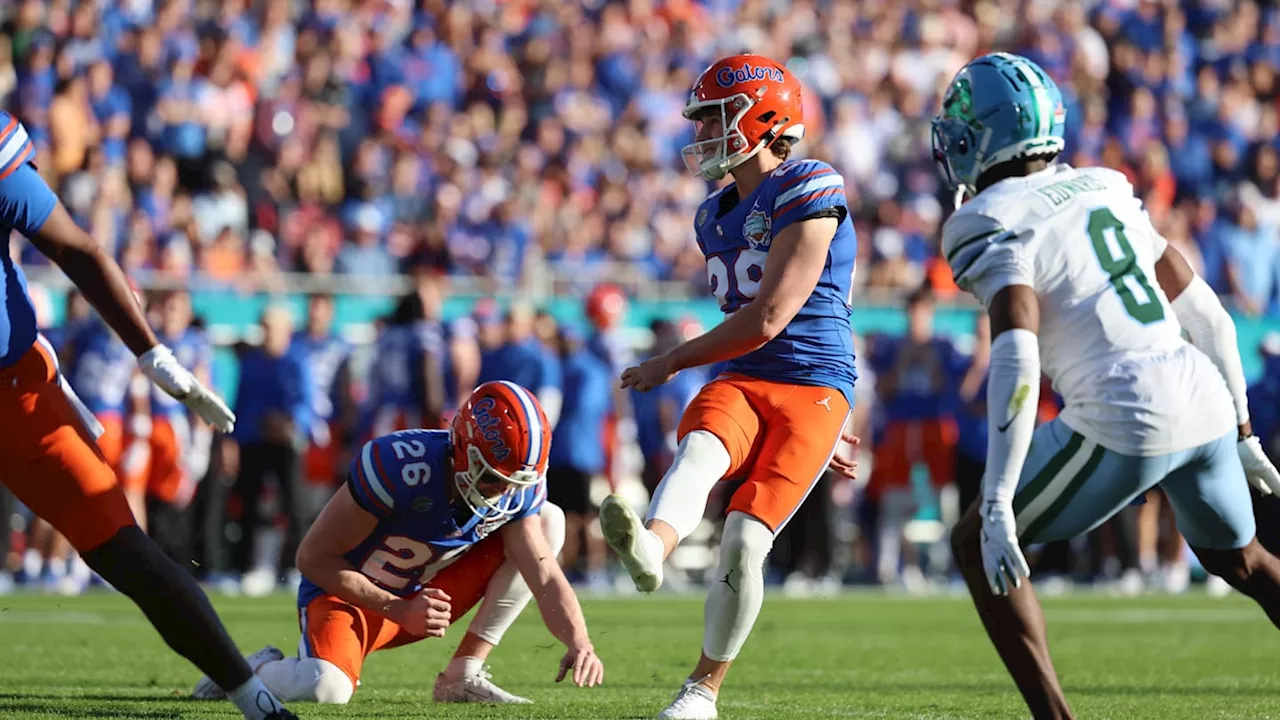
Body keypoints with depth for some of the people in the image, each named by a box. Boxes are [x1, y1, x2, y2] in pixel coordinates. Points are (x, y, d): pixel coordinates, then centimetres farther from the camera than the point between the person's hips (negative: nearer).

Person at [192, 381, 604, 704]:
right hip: (347, 592, -6)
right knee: (325, 688, -39)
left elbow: (546, 579, -16)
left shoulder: (519, 488, -14)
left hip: (424, 596, 6)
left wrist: (579, 642, -36)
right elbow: (313, 558, -23)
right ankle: (258, 669, 1)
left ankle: (464, 676, -8)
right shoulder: (401, 467, -31)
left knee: (548, 520, -9)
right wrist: (399, 611, -27)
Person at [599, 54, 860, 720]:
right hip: (739, 385, 5)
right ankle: (650, 548, -63)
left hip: (813, 389, -5)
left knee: (744, 543, -17)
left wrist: (670, 363, -4)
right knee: (700, 448, -31)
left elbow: (766, 321, -13)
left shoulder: (809, 194, -9)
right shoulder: (716, 216, 18)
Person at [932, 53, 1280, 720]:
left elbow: (1015, 362, -19)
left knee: (975, 543, 9)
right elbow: (1206, 313, 20)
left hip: (1127, 420, -7)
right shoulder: (1105, 192, 18)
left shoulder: (993, 230, -5)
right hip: (1204, 400, 7)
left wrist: (997, 505, -21)